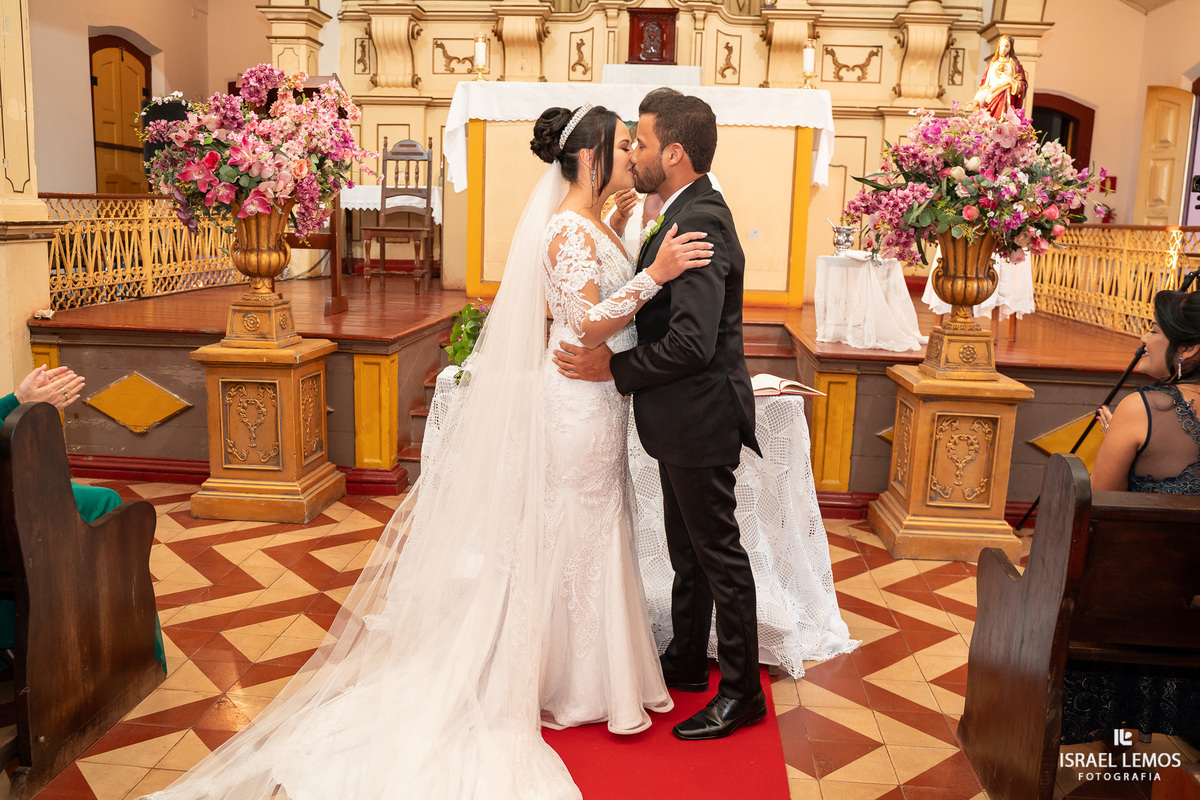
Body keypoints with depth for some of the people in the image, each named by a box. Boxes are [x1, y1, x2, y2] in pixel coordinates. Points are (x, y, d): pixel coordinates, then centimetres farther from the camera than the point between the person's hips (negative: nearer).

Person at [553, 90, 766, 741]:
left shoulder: (700, 222, -21)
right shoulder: (690, 213, 11)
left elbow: (692, 341, -28)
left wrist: (614, 368, -19)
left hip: (700, 418, -10)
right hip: (684, 418, 10)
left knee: (718, 552, 3)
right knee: (687, 548, 21)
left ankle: (741, 692, 19)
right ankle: (688, 660, 38)